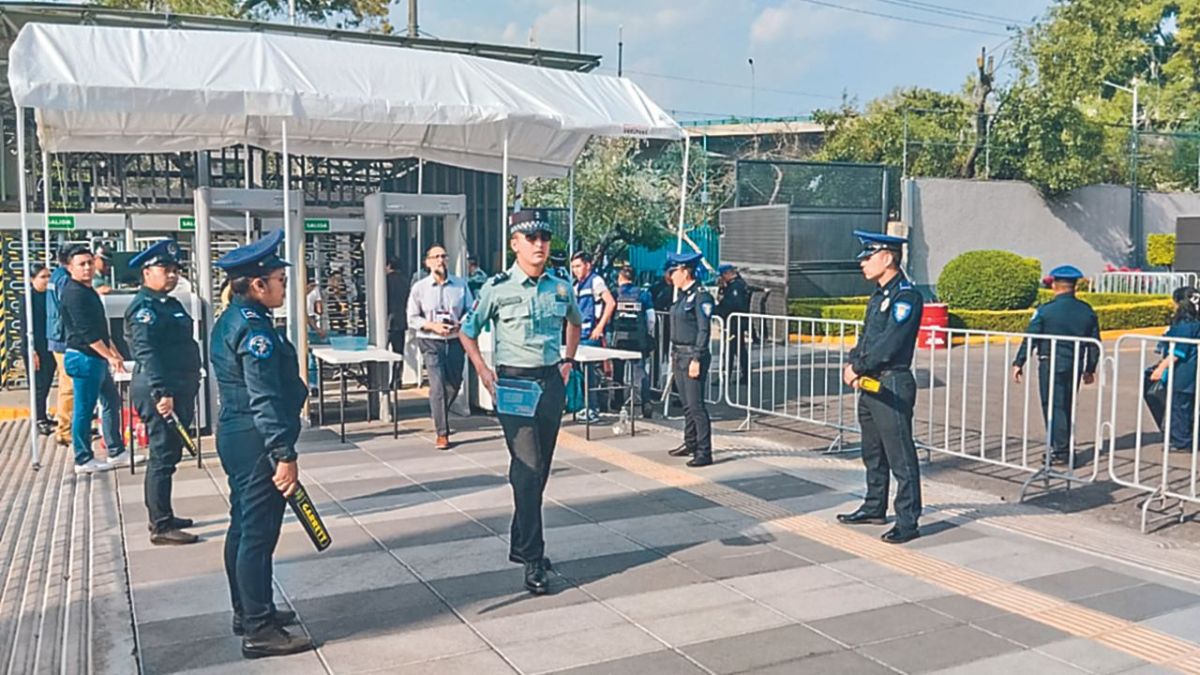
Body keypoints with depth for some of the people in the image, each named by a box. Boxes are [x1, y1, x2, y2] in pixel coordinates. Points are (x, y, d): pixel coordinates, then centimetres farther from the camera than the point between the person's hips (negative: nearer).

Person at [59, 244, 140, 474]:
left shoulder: (89, 291, 16)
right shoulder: (74, 293, -15)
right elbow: (86, 332, -21)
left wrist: (114, 351, 19)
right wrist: (110, 357, -21)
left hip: (97, 358, 10)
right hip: (84, 357, -10)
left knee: (112, 402, 13)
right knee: (84, 409, -2)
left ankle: (117, 452, 20)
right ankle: (83, 460, 7)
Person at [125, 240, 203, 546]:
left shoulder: (170, 303, 18)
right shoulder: (144, 307, -13)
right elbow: (147, 353, -23)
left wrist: (185, 393, 25)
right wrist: (162, 392, -30)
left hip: (179, 390, 10)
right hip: (160, 393, -10)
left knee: (169, 454, 16)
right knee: (163, 457, -6)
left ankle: (162, 516, 27)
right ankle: (161, 527, -1)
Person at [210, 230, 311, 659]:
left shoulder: (229, 321, 13)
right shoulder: (255, 329, -19)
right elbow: (265, 400, -24)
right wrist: (285, 456, -24)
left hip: (233, 434, 11)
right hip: (256, 441, -11)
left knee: (243, 527, 18)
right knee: (259, 534, -4)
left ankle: (247, 612, 31)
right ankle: (259, 631, 3)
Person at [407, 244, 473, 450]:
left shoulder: (461, 285, 3)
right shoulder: (419, 288, 0)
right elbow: (412, 318, 2)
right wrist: (433, 326, -15)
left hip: (455, 340, 3)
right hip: (431, 342, -3)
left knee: (454, 384, 13)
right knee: (438, 385, -12)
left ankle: (439, 418, 41)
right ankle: (442, 433, -7)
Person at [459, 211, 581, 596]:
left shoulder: (560, 287, 6)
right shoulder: (498, 288, -7)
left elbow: (575, 322, 26)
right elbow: (467, 330, 5)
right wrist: (483, 372, -3)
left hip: (552, 383, 5)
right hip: (514, 383, -5)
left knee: (540, 469, 12)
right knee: (528, 469, -10)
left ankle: (521, 545, 28)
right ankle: (533, 561, -4)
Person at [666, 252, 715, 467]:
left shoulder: (701, 296, -13)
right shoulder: (682, 295, 14)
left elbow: (704, 330, -17)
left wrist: (696, 360, -20)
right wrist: (674, 356, 18)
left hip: (693, 356, -9)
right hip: (679, 356, 9)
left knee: (696, 405, -8)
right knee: (687, 405, 16)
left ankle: (704, 452, -4)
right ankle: (690, 444, 27)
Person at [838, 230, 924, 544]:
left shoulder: (906, 296, -13)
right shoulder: (878, 297, 16)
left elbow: (889, 343, -20)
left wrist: (858, 368, -12)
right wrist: (852, 365, 0)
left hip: (892, 386, -10)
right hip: (869, 385, 10)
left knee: (900, 457, -5)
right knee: (873, 453, 19)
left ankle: (908, 521, 1)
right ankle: (874, 508, 32)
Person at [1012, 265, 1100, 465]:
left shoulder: (1045, 311, -10)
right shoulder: (1087, 311, 4)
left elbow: (1030, 339, -9)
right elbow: (1094, 343, 10)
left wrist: (1018, 363, -1)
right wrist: (1090, 369, 20)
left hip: (1051, 364, -5)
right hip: (1075, 366, 5)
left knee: (1053, 406, 0)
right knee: (1068, 406, 16)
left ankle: (1060, 450, -4)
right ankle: (1065, 448, 24)